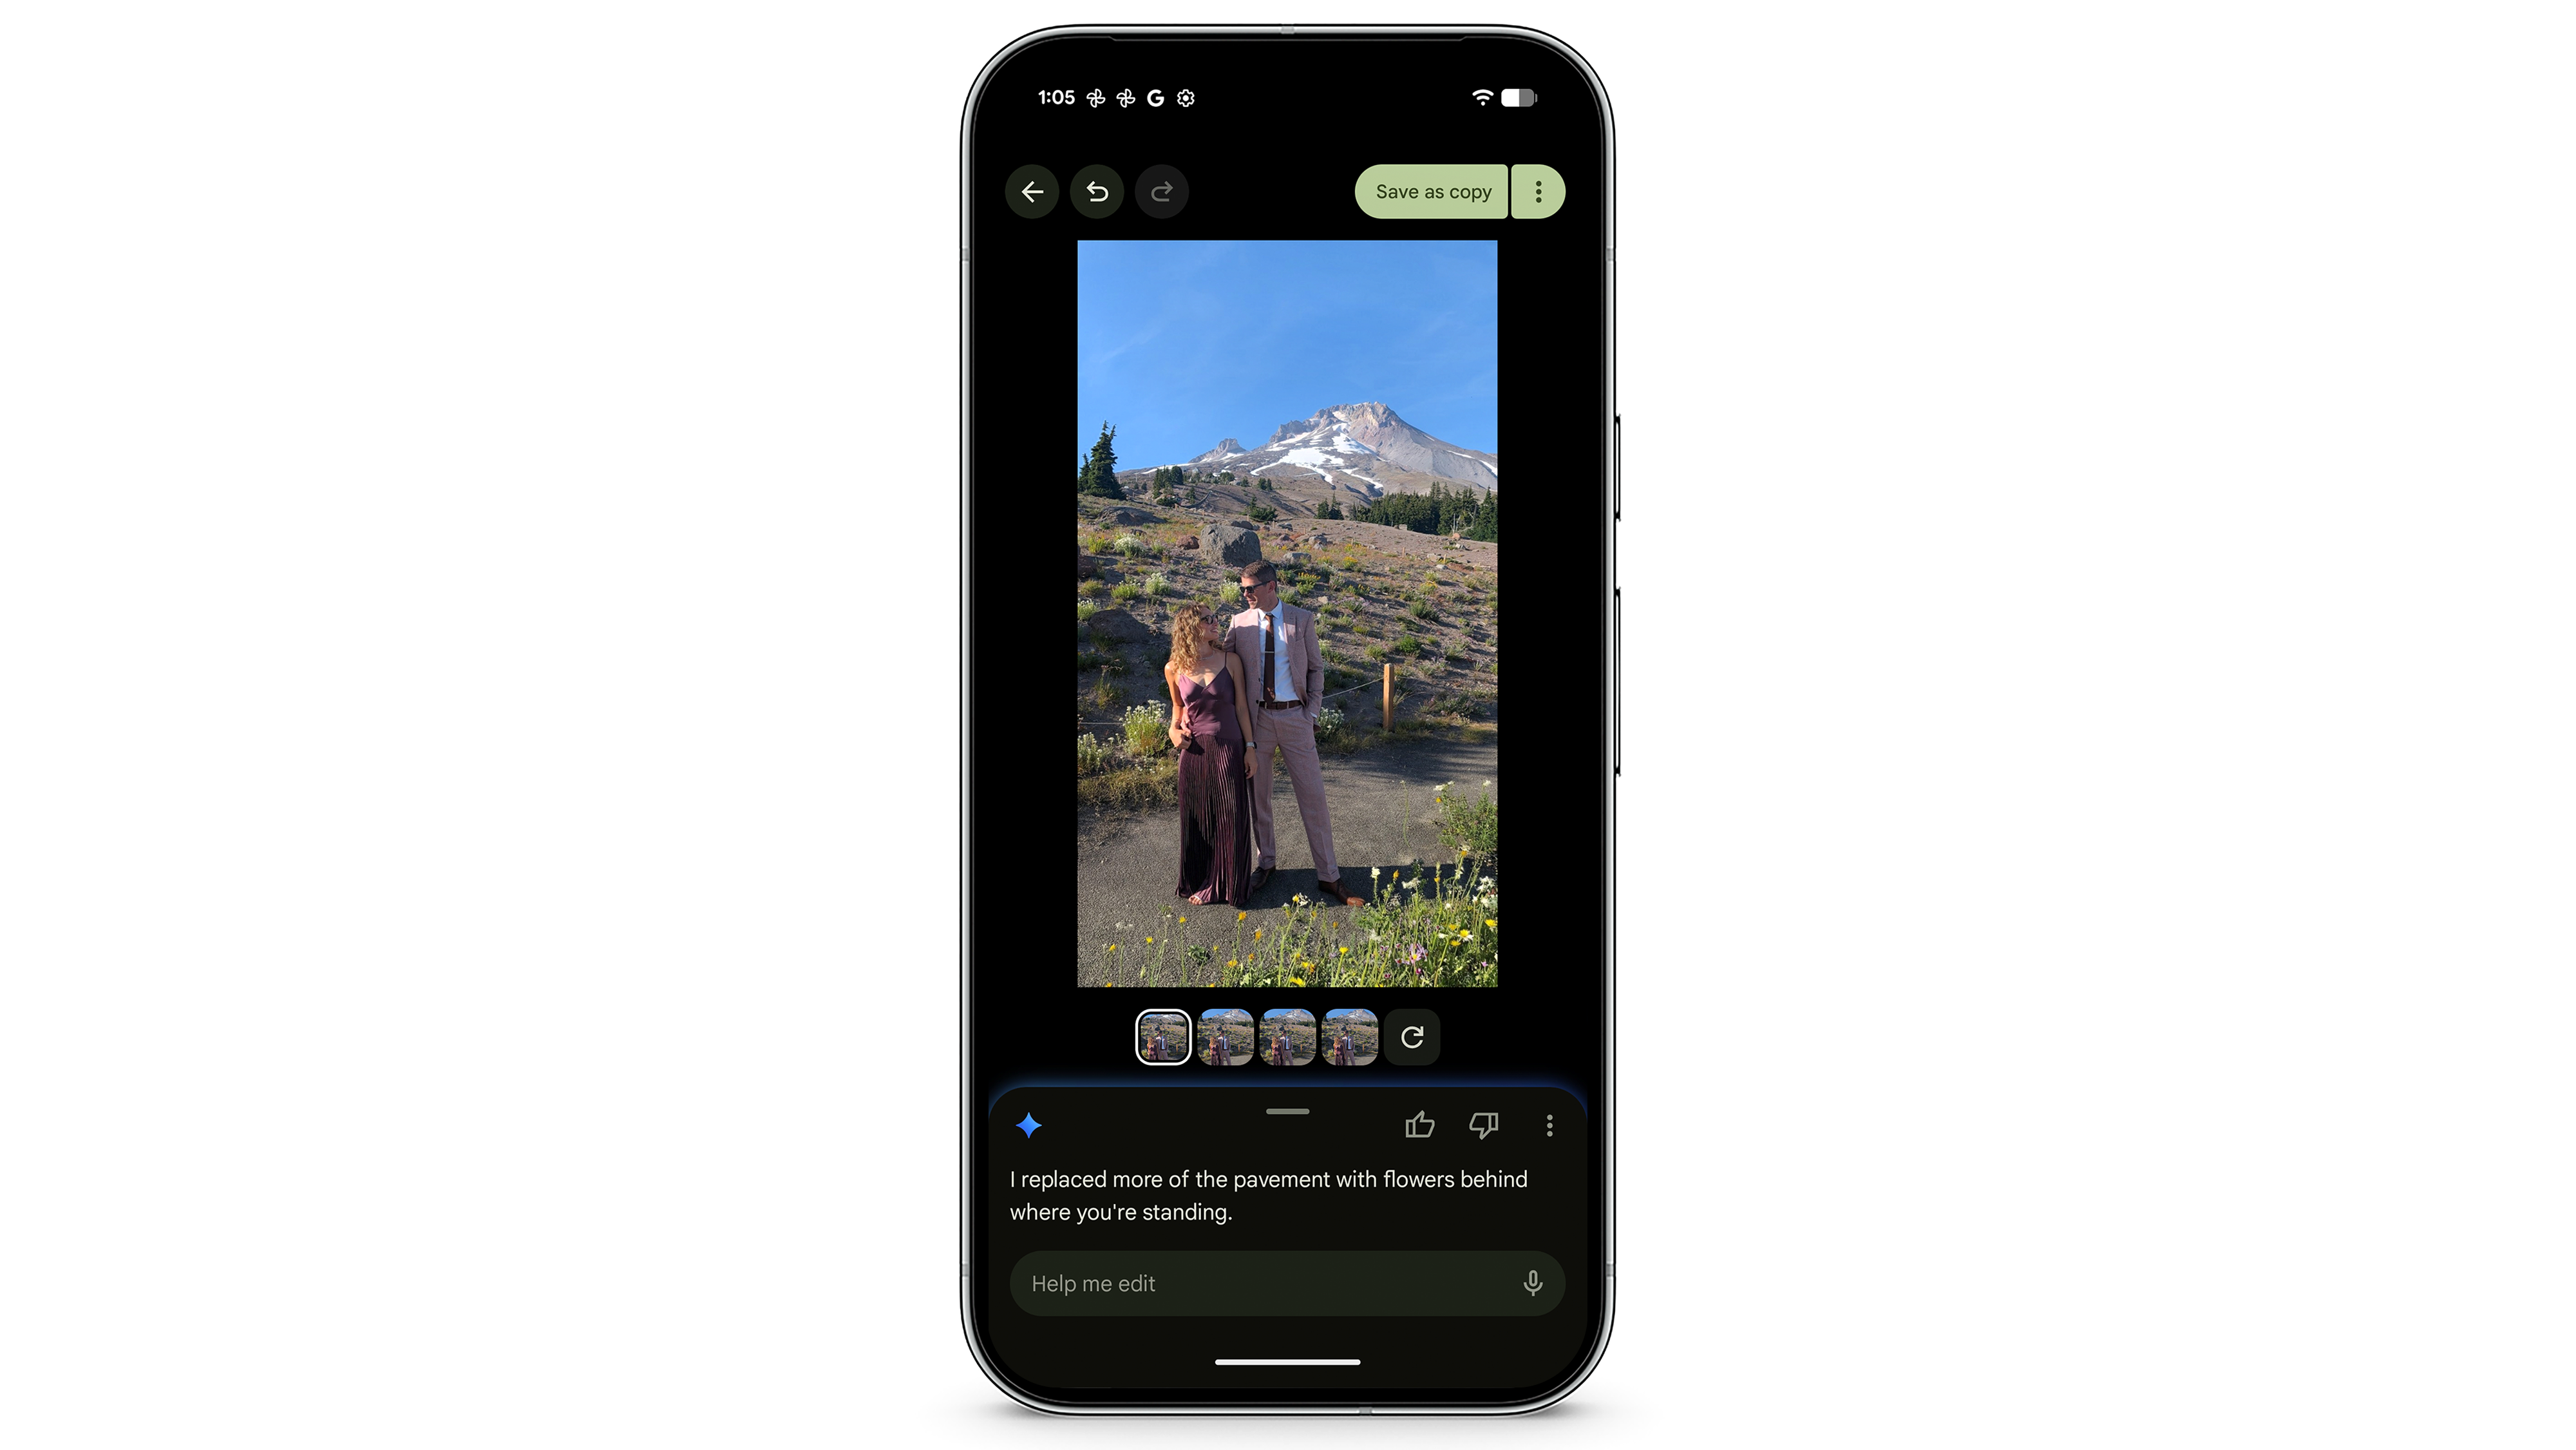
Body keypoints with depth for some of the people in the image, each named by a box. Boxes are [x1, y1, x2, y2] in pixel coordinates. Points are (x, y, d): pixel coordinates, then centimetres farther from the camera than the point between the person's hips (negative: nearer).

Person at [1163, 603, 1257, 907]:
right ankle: (1200, 883, 25)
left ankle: (1230, 884, 18)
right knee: (1197, 820, 9)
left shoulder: (1230, 661, -2)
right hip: (1194, 751, 1)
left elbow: (1241, 707, 1)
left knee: (1231, 819, 3)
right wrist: (1174, 730, -3)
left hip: (1228, 748, -1)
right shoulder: (1175, 669, 0)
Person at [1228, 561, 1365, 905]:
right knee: (1257, 795, 10)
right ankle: (1266, 860, 29)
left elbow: (1315, 668, 6)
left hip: (1294, 717, -1)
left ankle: (1328, 877, 3)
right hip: (1256, 718, 1)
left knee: (1313, 797, -1)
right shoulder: (1241, 623, 3)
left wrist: (1311, 712, -3)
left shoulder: (1302, 620, 0)